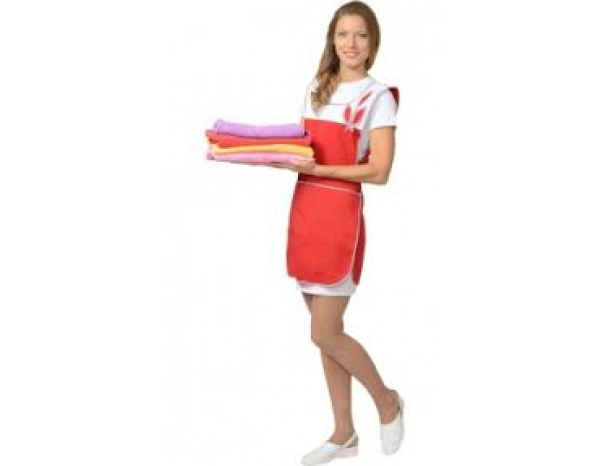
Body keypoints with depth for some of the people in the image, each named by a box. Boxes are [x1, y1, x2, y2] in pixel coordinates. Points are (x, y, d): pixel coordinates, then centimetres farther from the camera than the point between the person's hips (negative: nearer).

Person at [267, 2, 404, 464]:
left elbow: (378, 172, -13)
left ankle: (388, 402, 19)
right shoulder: (317, 89, 14)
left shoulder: (377, 97, -6)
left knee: (325, 334, -5)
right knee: (327, 331, 10)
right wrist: (283, 157, -2)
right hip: (305, 211, 6)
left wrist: (312, 168, -20)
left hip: (340, 216, -6)